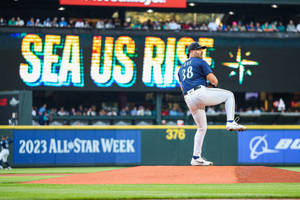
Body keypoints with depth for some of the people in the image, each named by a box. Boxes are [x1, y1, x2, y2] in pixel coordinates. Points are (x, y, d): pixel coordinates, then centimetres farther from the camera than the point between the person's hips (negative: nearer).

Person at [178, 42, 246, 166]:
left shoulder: (181, 69, 27)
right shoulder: (200, 62, 5)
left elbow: (182, 88, 28)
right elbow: (213, 80, -3)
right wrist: (214, 83, 21)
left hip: (189, 100, 7)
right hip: (201, 93, -7)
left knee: (202, 127, 17)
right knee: (229, 95, 10)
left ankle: (196, 158, 12)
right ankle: (231, 122, -6)